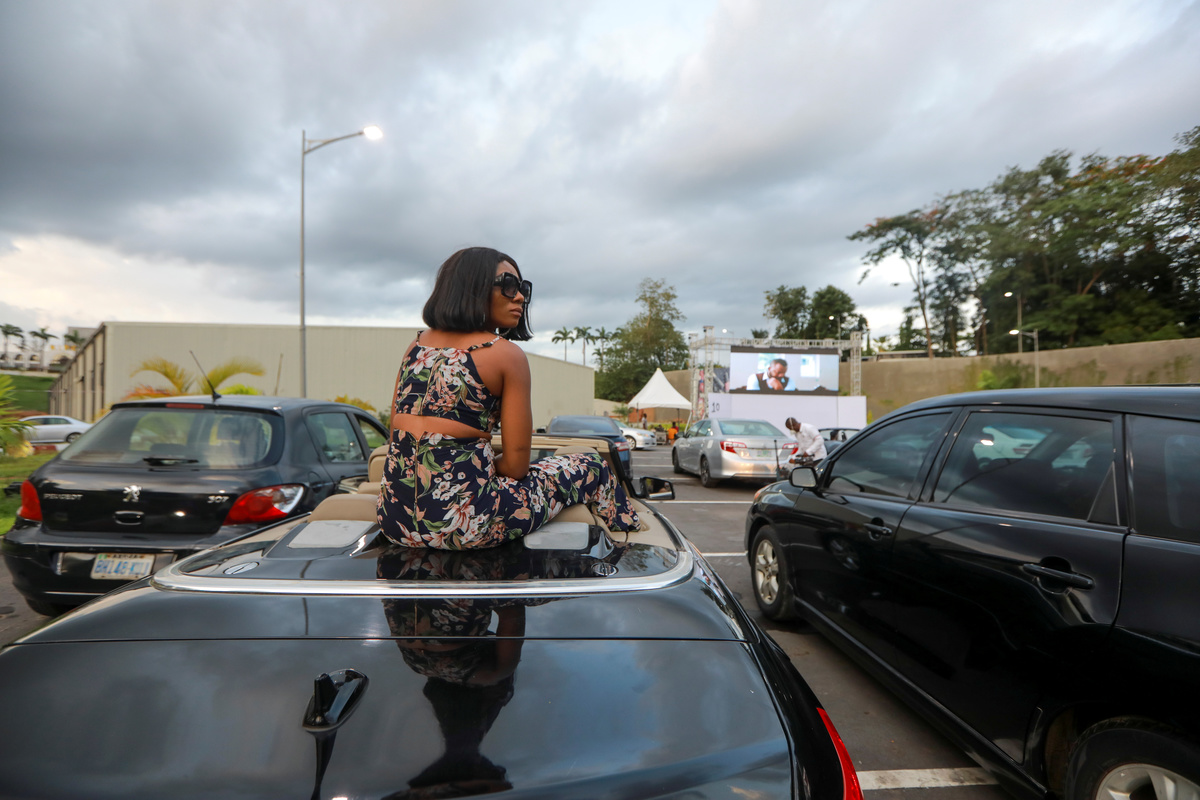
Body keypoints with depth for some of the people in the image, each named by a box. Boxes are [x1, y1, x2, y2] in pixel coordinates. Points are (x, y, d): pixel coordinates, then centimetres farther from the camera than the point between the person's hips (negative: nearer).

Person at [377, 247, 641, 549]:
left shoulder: (416, 345, 10)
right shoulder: (507, 354, -7)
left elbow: (397, 435, 14)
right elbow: (516, 465, -9)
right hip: (460, 523, -7)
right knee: (591, 468, 10)